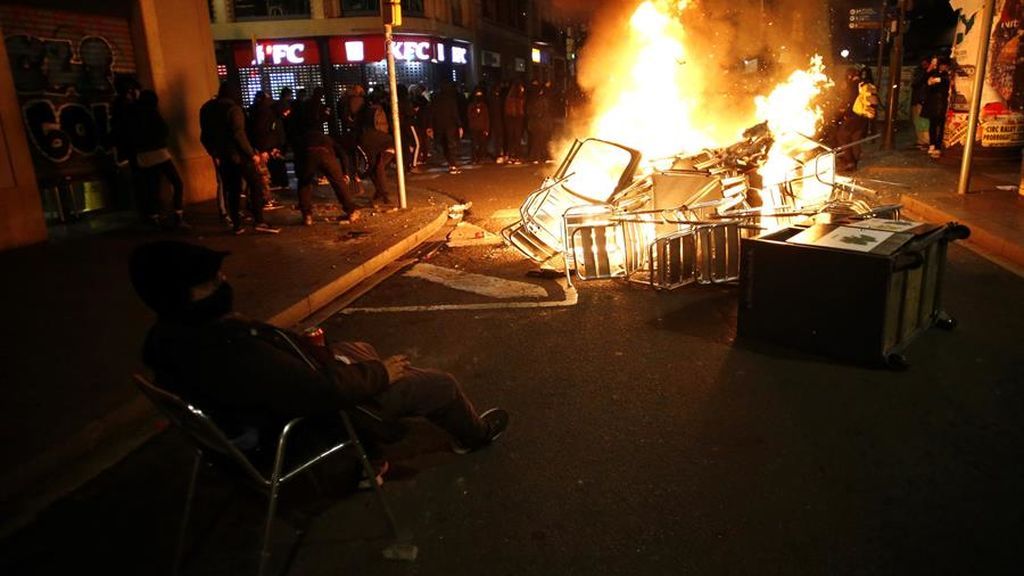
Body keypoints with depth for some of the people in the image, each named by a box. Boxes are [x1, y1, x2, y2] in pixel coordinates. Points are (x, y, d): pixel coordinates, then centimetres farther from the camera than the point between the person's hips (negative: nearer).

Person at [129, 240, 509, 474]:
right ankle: (473, 435, 35)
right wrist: (380, 373, -17)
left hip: (279, 402, 9)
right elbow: (326, 394, -34)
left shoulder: (170, 335, -12)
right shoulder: (233, 356, -41)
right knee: (441, 384, 3)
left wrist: (302, 346, 4)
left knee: (358, 349, 30)